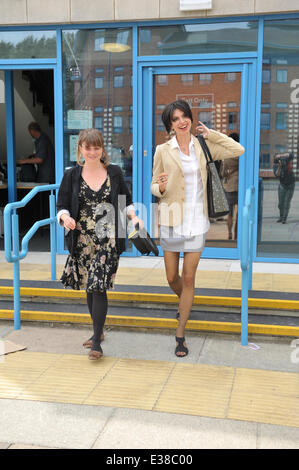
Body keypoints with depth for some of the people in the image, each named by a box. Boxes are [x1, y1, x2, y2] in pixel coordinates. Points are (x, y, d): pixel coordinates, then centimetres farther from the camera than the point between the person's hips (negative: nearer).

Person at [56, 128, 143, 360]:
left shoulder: (115, 173, 4)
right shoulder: (72, 176, 4)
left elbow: (126, 201, 13)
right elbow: (62, 206, 3)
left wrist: (134, 217, -6)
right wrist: (65, 217, -19)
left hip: (108, 241, -2)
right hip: (82, 241, 2)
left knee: (99, 287, -9)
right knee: (89, 287, 13)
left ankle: (97, 342, 0)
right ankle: (98, 330, 34)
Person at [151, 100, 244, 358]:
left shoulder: (203, 147, 5)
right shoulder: (163, 151, -1)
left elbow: (238, 150, 6)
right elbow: (154, 186, 3)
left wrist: (210, 133, 2)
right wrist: (161, 188, -21)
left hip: (197, 221, 1)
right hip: (171, 220, 0)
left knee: (188, 278, 1)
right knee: (172, 278, 9)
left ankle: (180, 335, 13)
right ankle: (185, 304, 44)